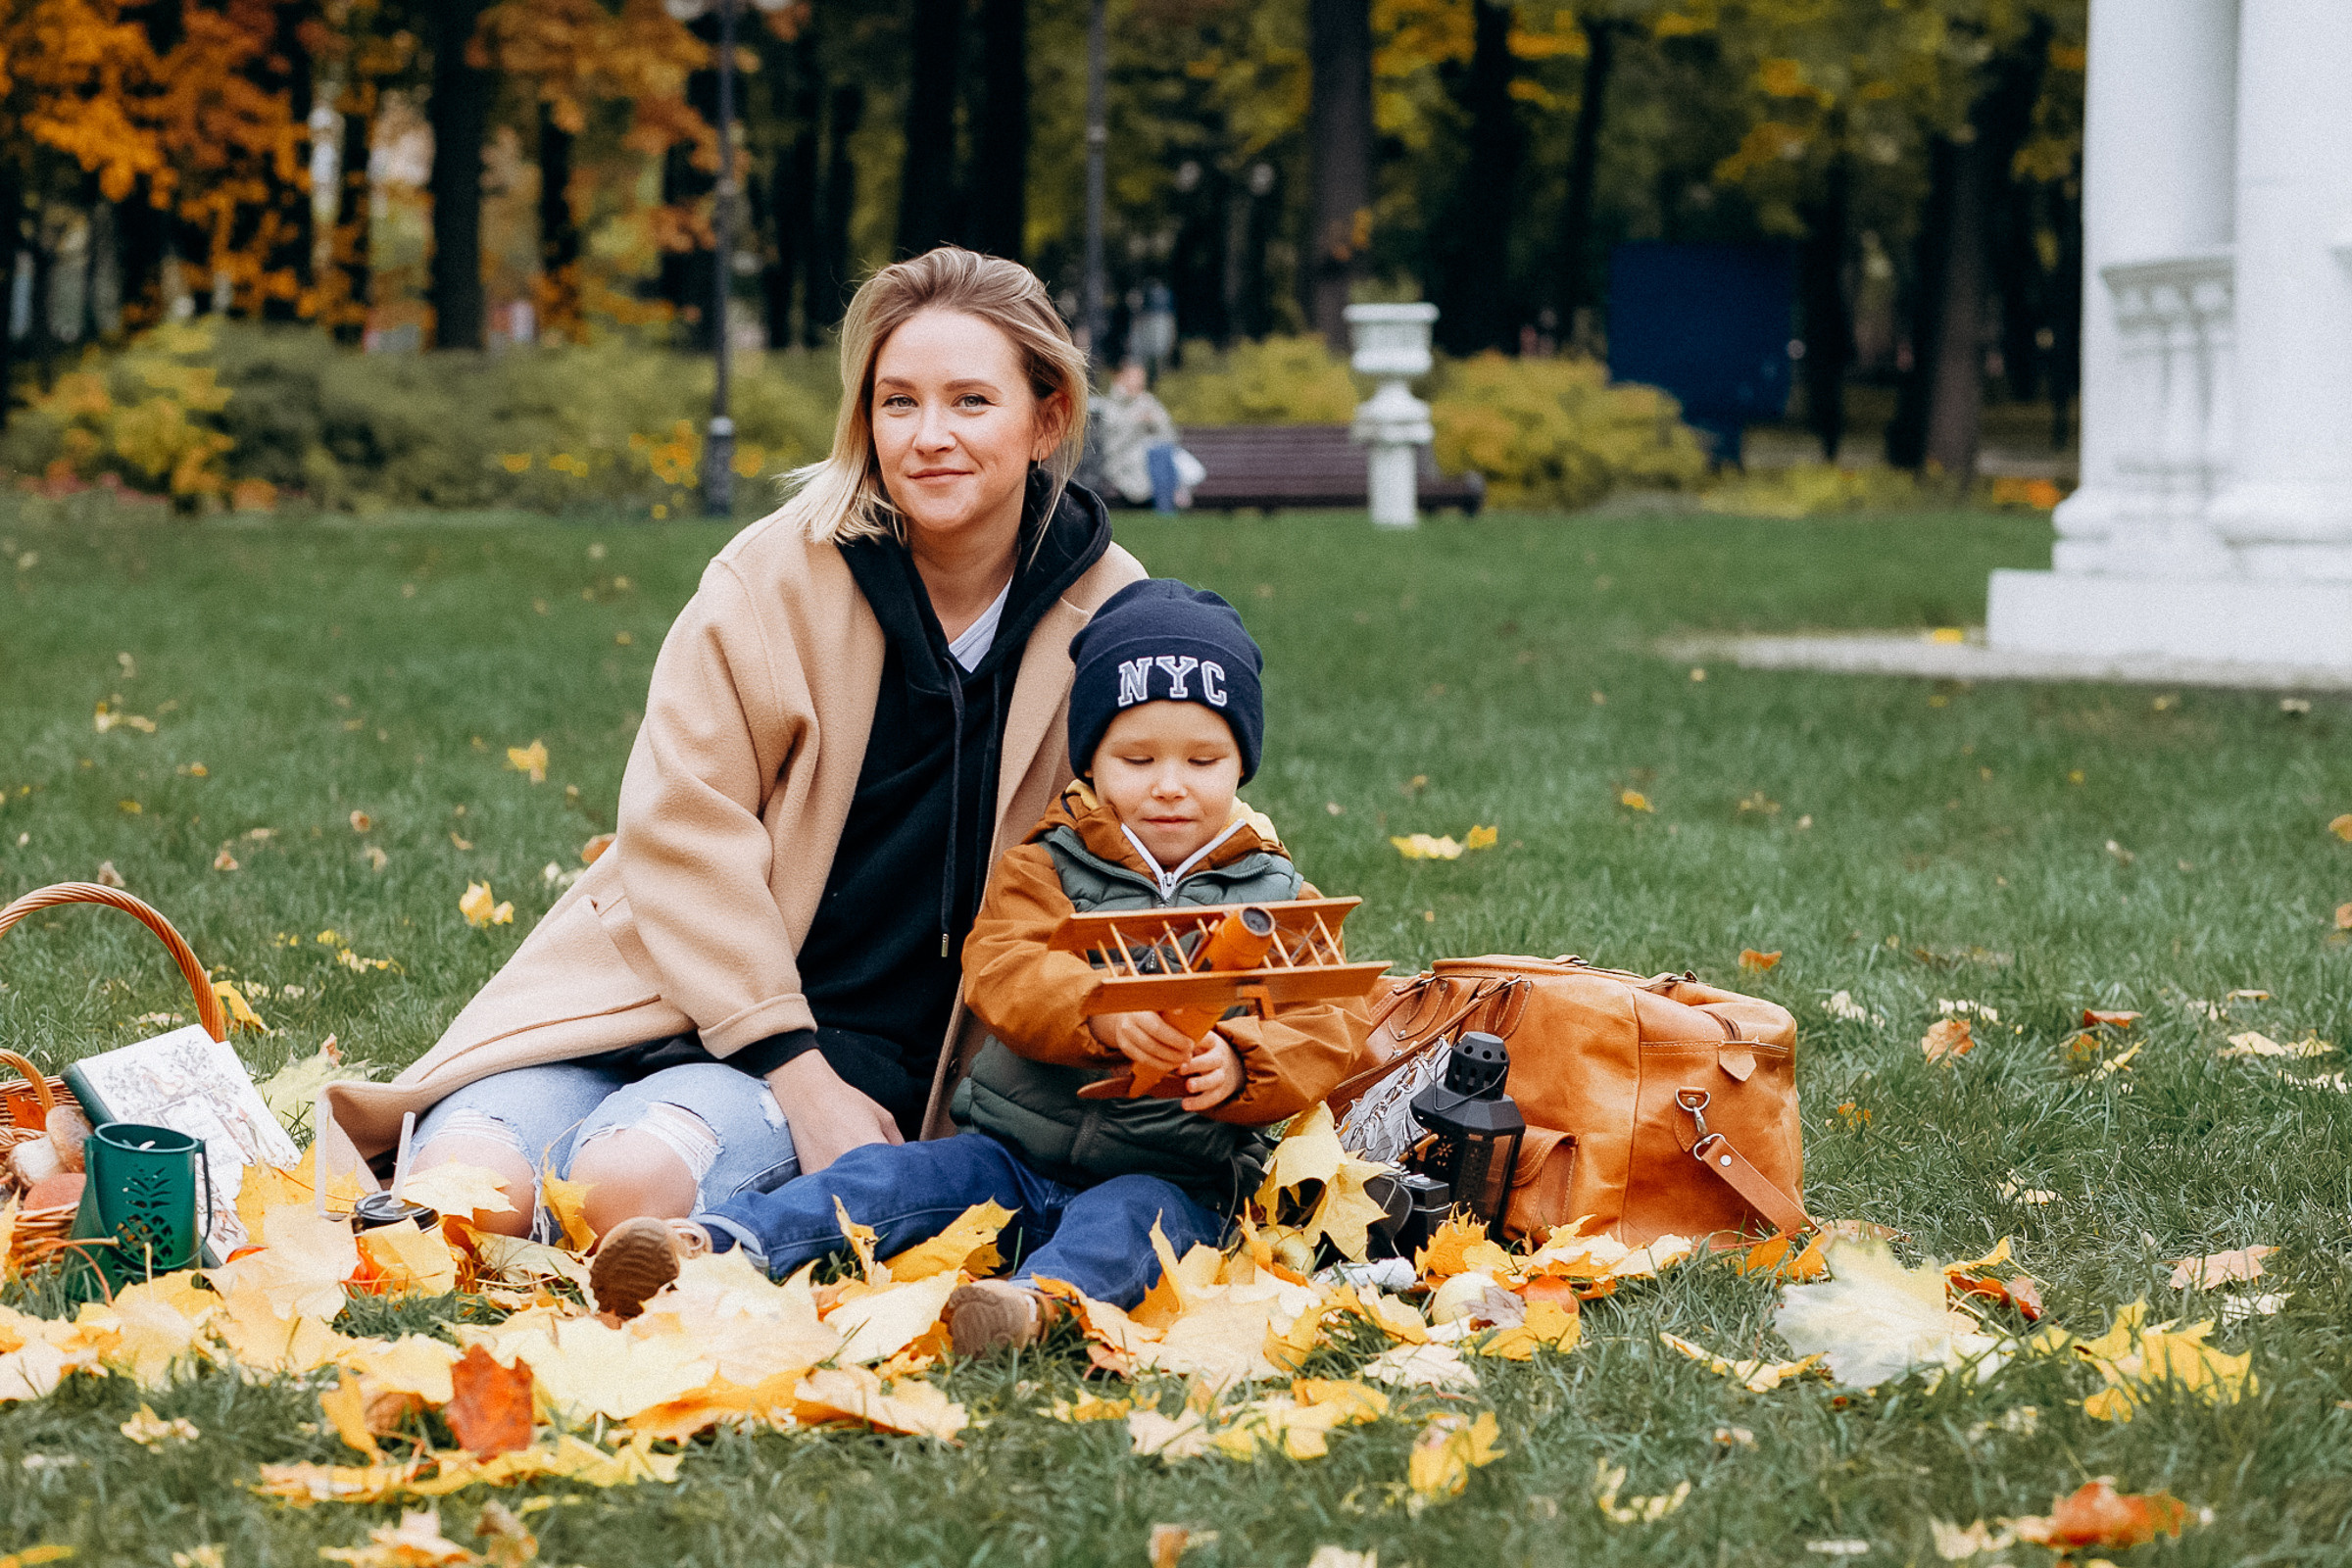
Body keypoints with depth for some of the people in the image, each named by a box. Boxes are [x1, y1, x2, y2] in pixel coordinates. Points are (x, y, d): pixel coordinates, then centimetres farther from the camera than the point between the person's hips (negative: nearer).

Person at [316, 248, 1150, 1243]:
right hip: (668, 977, 0)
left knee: (630, 1184, -30)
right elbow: (684, 827, -8)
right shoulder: (778, 574, -7)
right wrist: (797, 1072, -16)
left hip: (861, 1053, 1)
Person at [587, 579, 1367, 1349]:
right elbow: (1003, 973, -13)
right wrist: (1103, 1012, -35)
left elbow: (1324, 1033, -6)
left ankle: (1039, 1298, -65)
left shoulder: (1277, 901, 6)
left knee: (1127, 1218, -35)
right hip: (1015, 1153, 3)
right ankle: (713, 1245, -37)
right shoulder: (1043, 870, 6)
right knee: (895, 1174, -20)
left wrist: (1236, 1068, -30)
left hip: (1174, 1180, -2)